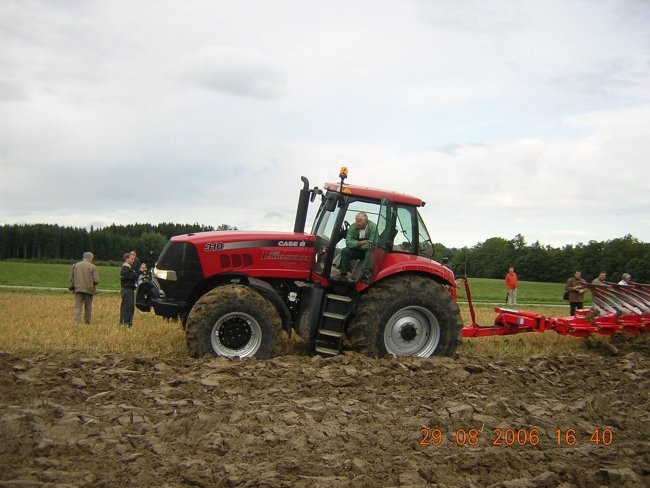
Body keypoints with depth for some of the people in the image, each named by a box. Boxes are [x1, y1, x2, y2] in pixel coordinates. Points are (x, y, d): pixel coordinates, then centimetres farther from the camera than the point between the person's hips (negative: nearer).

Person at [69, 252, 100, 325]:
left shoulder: (75, 265, 6)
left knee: (77, 306, -2)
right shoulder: (92, 267, -5)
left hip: (78, 289, 2)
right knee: (88, 307, 12)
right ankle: (87, 322, 19)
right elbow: (96, 280, -9)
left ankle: (76, 323, -15)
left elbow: (71, 278, 8)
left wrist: (72, 287, 22)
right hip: (89, 289, -2)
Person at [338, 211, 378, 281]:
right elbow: (348, 242, -15)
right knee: (345, 251, -22)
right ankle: (343, 274, -16)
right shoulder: (353, 227, -10)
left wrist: (356, 244, -17)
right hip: (356, 251, 3)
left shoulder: (373, 227, -19)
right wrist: (361, 243, -24)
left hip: (368, 250, -3)